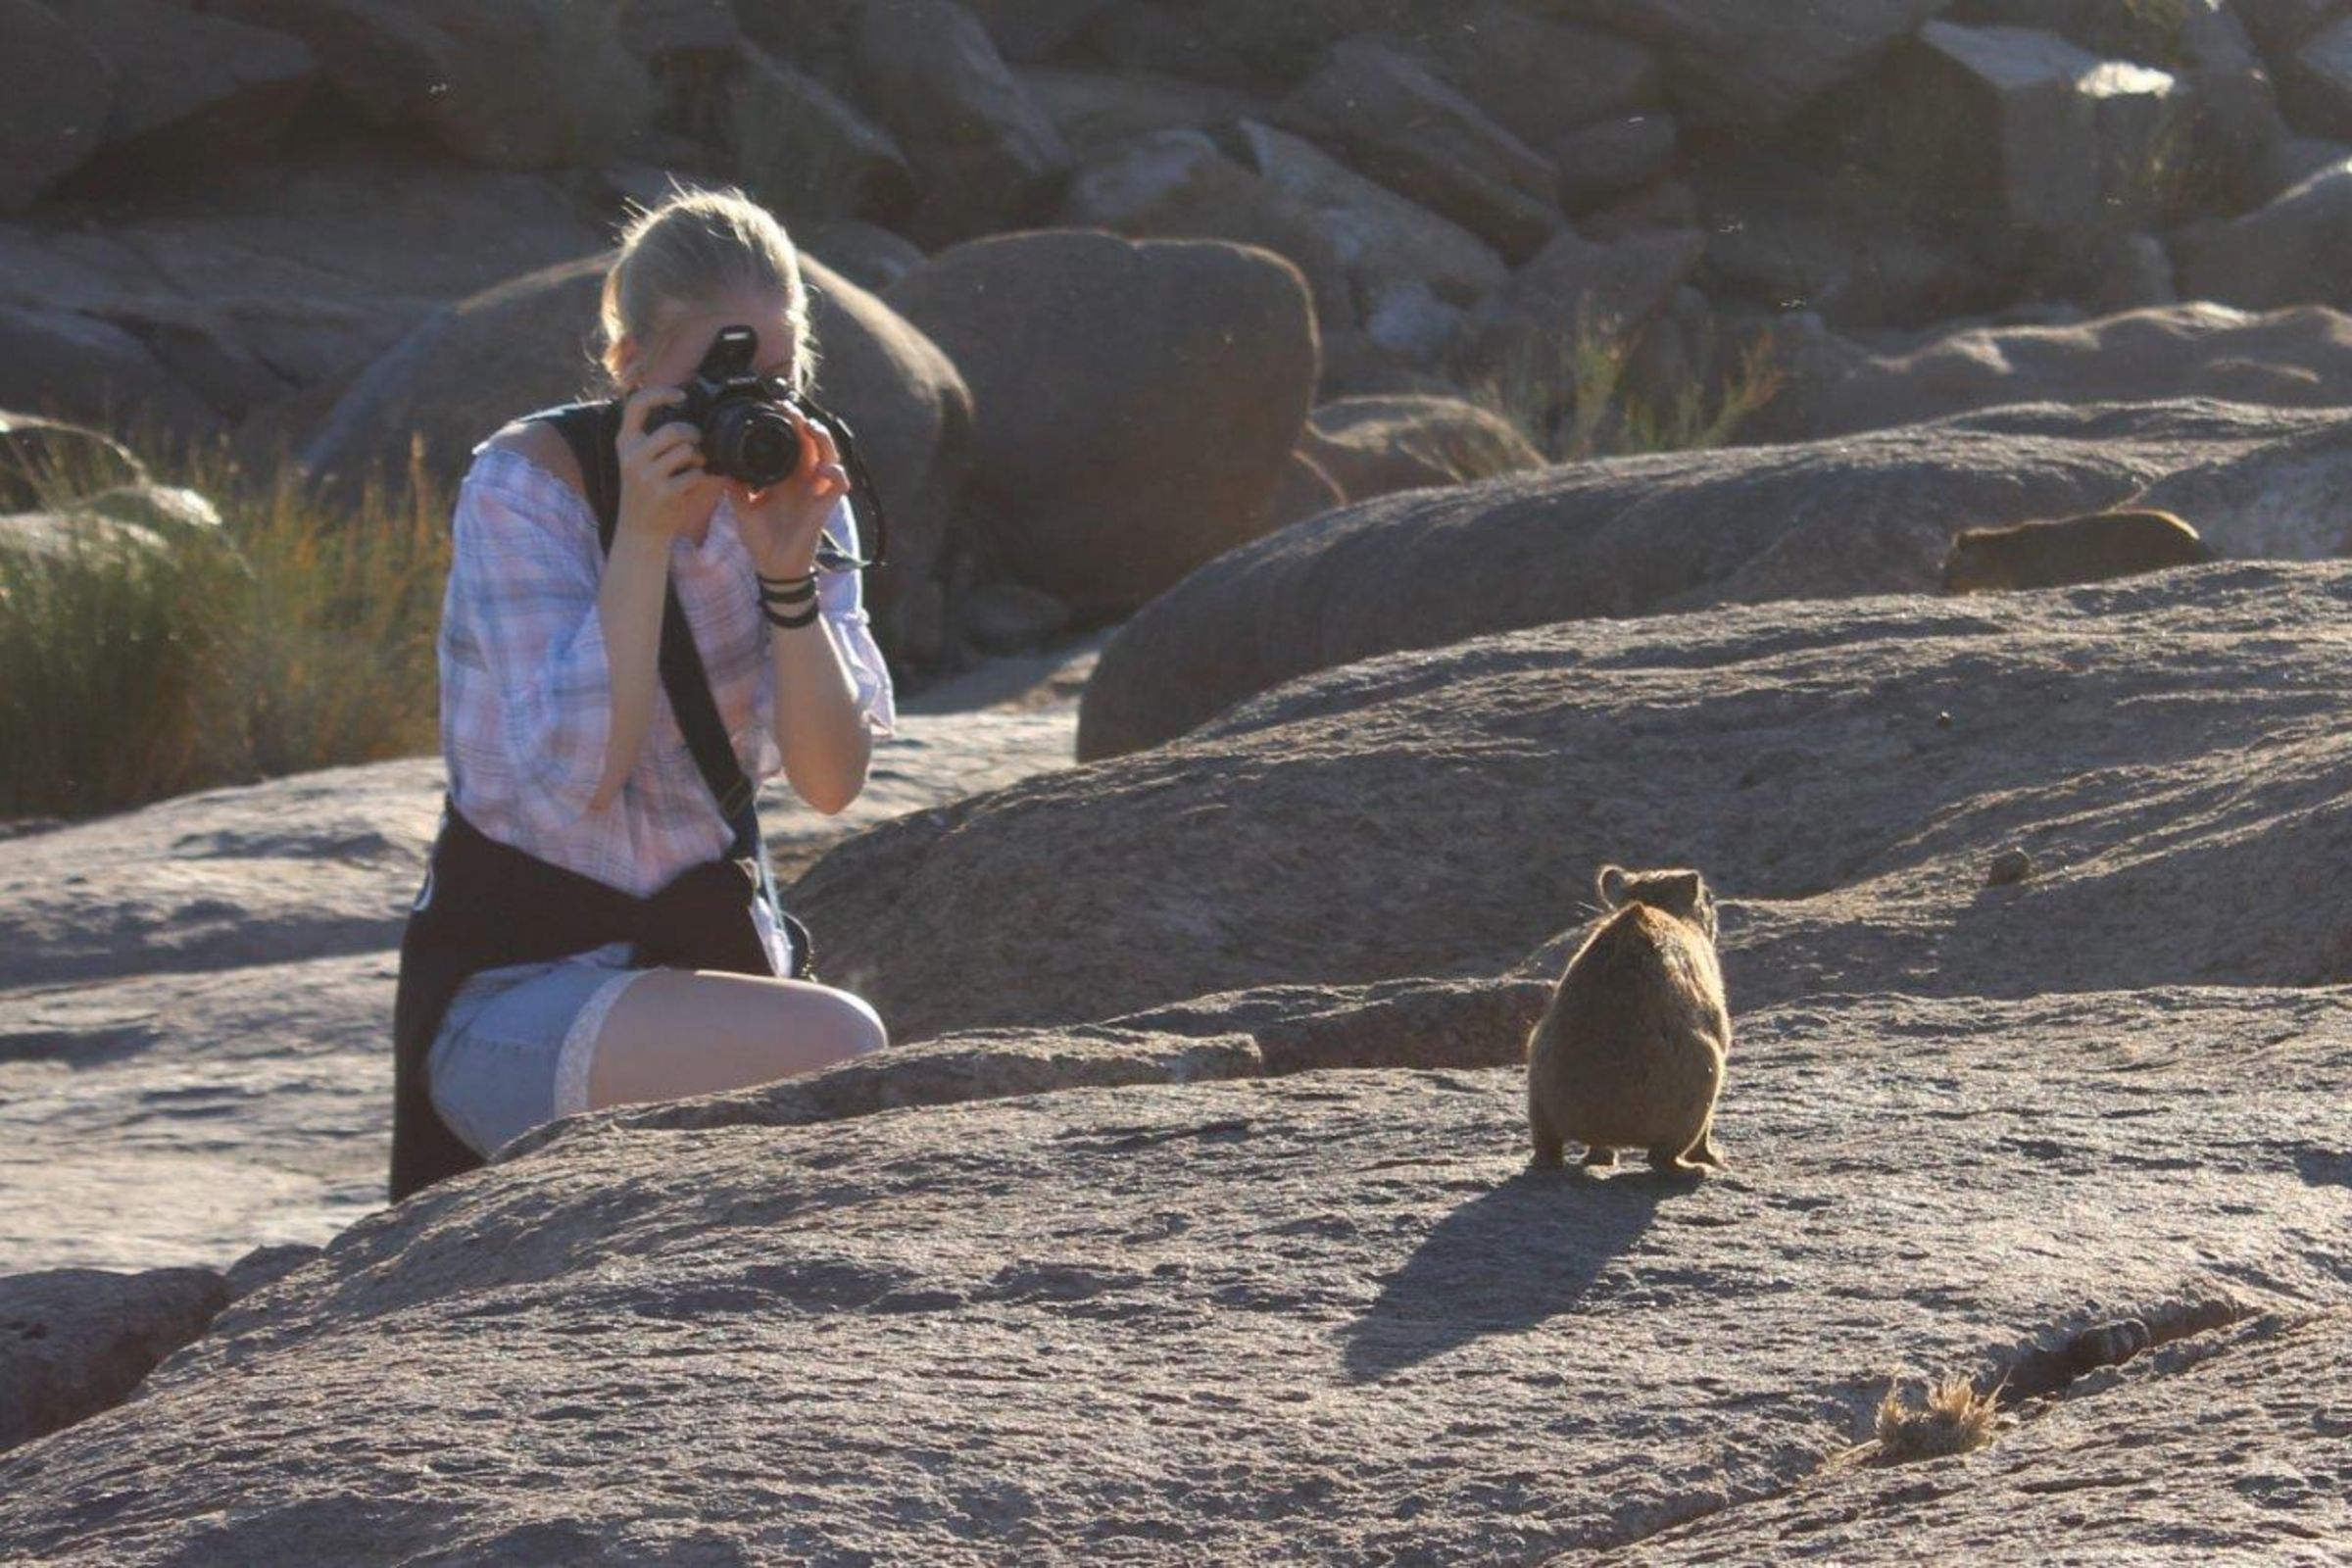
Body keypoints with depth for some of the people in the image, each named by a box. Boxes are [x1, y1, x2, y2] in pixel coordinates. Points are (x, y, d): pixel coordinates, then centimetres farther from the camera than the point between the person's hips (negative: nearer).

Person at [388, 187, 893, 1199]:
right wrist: (643, 535, -28)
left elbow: (833, 782, -8)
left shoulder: (785, 494, 3)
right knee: (839, 1052, -29)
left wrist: (789, 572, -22)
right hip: (511, 986, -6)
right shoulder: (524, 488, -13)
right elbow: (576, 775, -24)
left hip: (705, 959, 6)